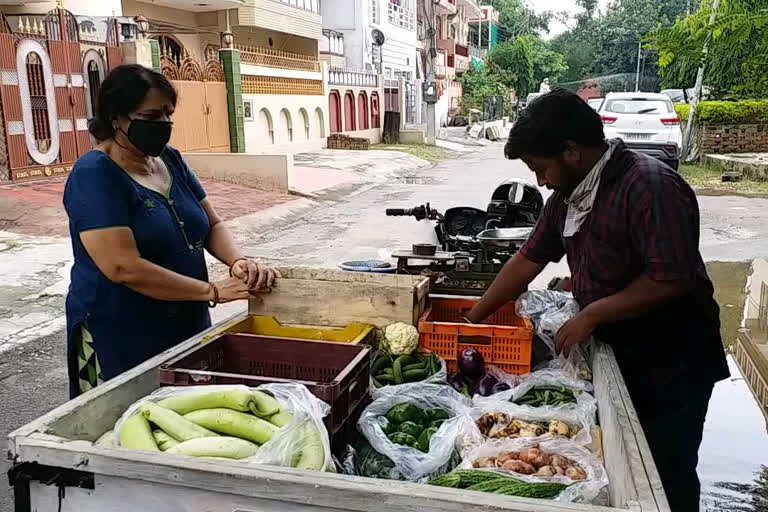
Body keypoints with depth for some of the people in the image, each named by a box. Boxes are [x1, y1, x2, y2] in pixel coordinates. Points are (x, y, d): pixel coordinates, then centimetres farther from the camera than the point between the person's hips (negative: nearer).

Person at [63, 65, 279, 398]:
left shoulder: (171, 161, 6)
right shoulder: (94, 175, -16)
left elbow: (212, 225, 10)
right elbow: (124, 268, -24)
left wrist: (238, 261, -12)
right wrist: (213, 291, -22)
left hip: (189, 329, 7)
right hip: (123, 344, -7)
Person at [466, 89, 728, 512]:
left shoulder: (650, 187, -24)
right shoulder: (569, 194, 3)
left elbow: (672, 280, -29)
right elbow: (529, 258, 9)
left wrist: (591, 315, -21)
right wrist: (474, 318, 9)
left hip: (671, 364, -8)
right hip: (616, 351, 8)